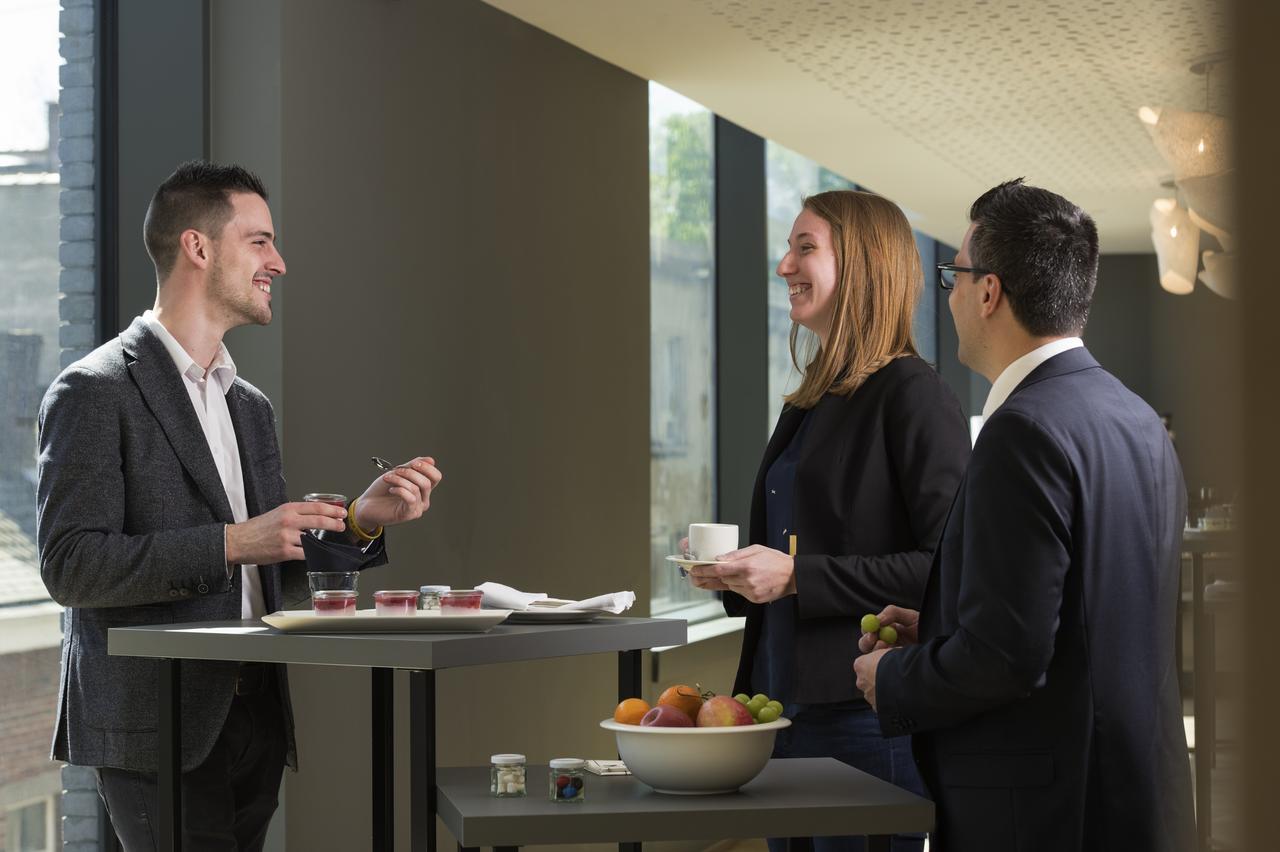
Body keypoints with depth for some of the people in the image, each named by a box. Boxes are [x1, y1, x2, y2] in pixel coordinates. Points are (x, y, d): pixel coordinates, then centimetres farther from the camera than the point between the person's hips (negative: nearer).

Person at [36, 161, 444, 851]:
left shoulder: (250, 406, 18)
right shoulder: (94, 391, -7)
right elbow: (69, 566, -15)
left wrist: (360, 520, 2)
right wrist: (231, 543, -20)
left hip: (255, 723, 7)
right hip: (154, 733, -7)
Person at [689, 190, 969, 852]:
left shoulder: (912, 395, -11)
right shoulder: (808, 402, 16)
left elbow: (948, 567, -18)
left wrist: (796, 575, -20)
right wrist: (737, 577, 6)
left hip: (864, 718, -9)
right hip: (785, 709, 9)